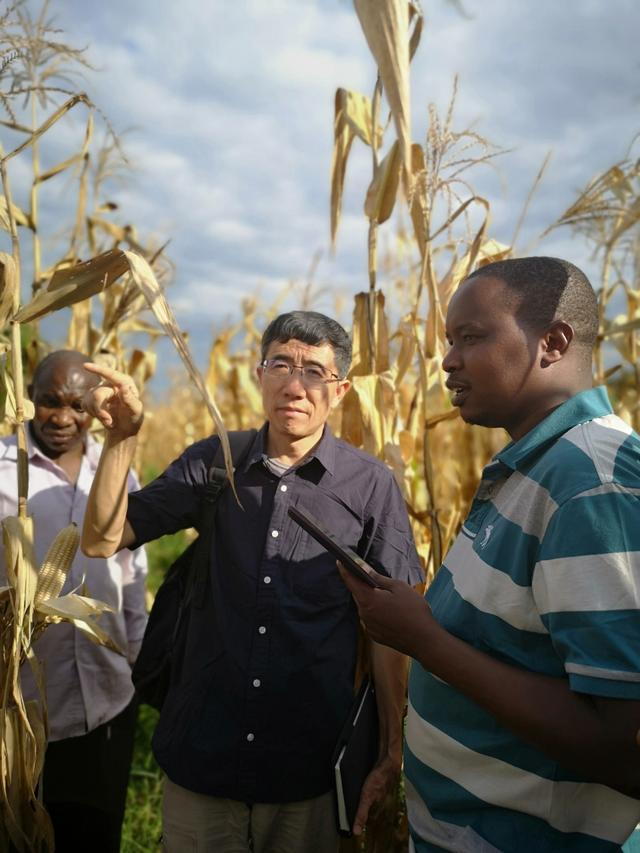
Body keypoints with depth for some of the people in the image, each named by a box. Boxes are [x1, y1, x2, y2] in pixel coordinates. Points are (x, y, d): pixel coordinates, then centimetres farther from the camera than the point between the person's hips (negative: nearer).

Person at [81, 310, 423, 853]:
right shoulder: (212, 463, -3)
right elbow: (103, 540, -5)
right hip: (200, 755, 2)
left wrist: (391, 755, -5)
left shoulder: (372, 486, -10)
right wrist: (123, 438, -19)